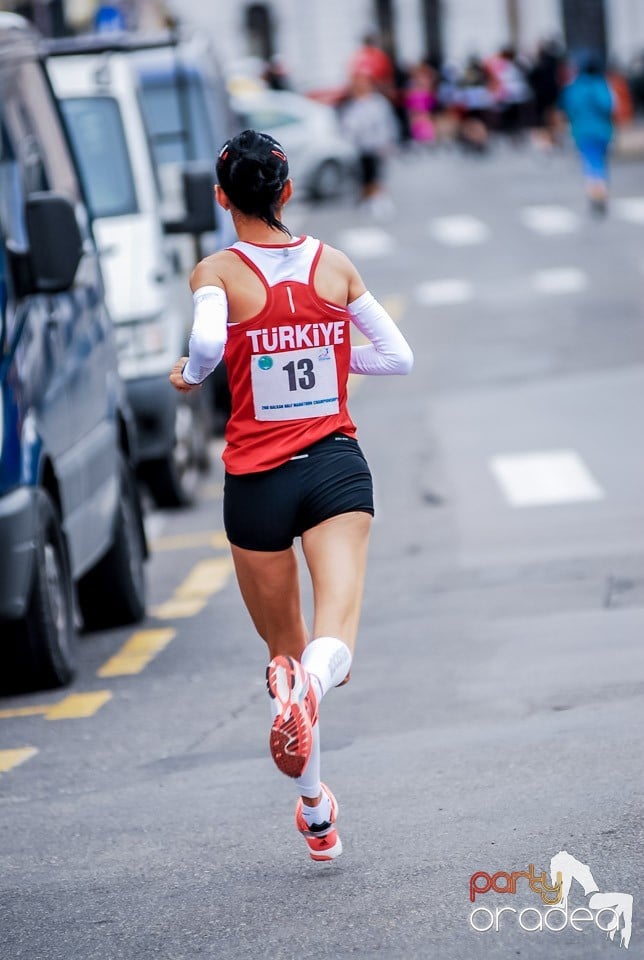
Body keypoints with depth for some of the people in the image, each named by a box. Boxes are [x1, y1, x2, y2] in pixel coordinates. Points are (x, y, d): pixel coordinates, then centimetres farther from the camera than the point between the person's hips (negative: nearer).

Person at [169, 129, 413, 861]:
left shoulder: (218, 272, -5)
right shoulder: (334, 264, 5)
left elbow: (208, 343, -26)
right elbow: (397, 357, 10)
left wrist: (189, 375, -5)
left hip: (258, 478, -1)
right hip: (337, 466, 1)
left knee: (285, 650, 17)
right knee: (332, 639, -16)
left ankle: (316, 815, 21)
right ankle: (312, 687, -51)